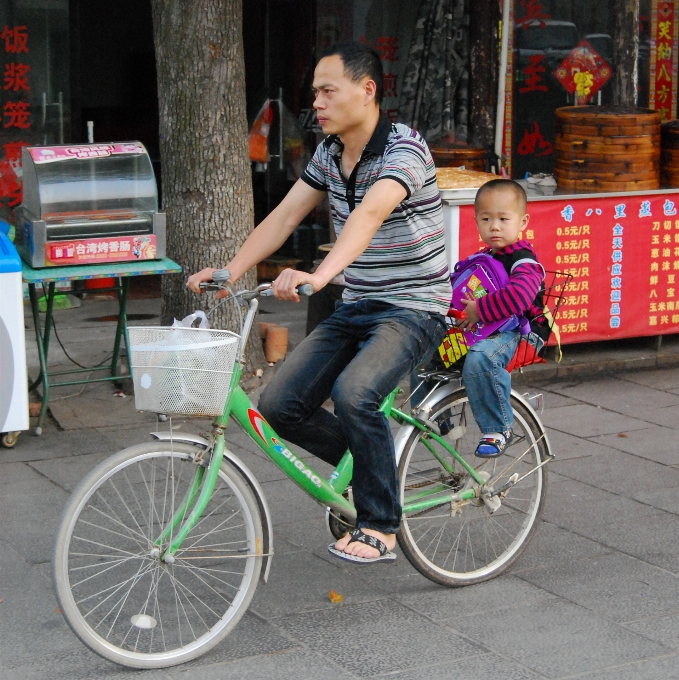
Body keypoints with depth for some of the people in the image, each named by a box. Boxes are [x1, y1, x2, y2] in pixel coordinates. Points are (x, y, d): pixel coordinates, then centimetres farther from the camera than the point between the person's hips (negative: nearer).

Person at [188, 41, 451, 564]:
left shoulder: (405, 148, -19)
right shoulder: (329, 153, 7)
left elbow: (369, 215, -36)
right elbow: (285, 216, 6)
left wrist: (320, 275, -52)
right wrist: (228, 272, -7)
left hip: (413, 309, -8)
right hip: (356, 307, 8)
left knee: (352, 393, -33)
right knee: (280, 405, -6)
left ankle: (380, 529, -14)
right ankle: (371, 465, 19)